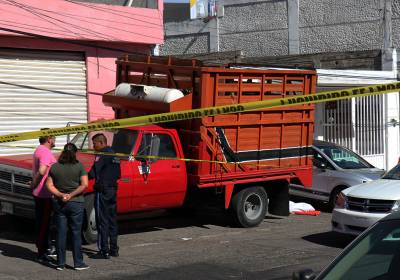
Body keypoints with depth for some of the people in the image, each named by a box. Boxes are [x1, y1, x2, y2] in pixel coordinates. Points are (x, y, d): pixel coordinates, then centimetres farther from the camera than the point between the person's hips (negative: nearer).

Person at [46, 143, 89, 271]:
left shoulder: (54, 167, 1)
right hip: (76, 203, -2)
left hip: (59, 203, 3)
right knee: (76, 233, 4)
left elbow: (49, 185, -3)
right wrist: (71, 195, -11)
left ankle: (60, 263, 11)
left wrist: (60, 195, -10)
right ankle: (78, 263, 7)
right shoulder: (79, 166, -7)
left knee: (61, 233, 8)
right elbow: (84, 185, -13)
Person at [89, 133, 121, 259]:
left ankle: (104, 251, -4)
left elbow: (93, 174, -19)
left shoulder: (102, 155, -14)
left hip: (103, 191, -9)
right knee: (112, 220, 13)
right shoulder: (114, 154, 14)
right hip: (113, 190, 9)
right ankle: (114, 249, 17)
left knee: (102, 221, -4)